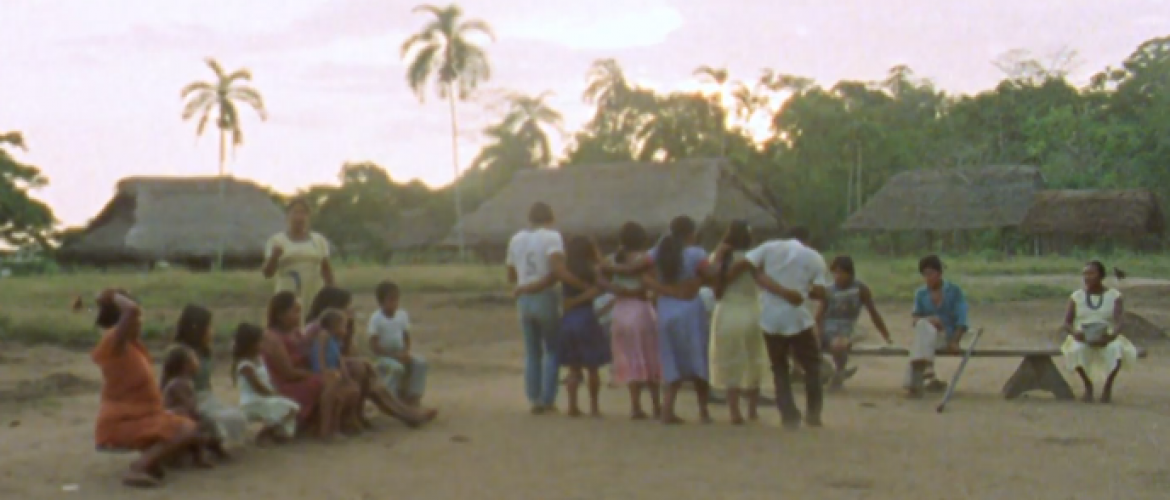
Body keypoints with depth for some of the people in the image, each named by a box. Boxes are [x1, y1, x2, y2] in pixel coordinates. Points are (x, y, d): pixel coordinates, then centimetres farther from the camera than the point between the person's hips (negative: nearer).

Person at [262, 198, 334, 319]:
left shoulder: (319, 240, 10)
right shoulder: (277, 241, 2)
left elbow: (326, 270, 12)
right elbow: (267, 273, -2)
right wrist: (274, 256, -20)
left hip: (316, 301, 3)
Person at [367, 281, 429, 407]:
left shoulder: (402, 315, 2)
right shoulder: (376, 319, -14)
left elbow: (407, 338, 10)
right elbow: (374, 347, -16)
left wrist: (406, 353, -12)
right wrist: (394, 355, -21)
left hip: (400, 353, 5)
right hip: (384, 356, -5)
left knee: (420, 362, -21)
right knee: (397, 367, -36)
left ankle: (414, 395, -12)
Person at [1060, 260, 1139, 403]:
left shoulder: (1114, 296, 2)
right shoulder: (1076, 297, 6)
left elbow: (1120, 320, -12)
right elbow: (1067, 322, -1)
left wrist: (1112, 334, -35)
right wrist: (1074, 332, -25)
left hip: (1107, 340, -1)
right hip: (1083, 340, 1)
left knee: (1116, 349, -36)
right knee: (1077, 351, -35)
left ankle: (1108, 387, -14)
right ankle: (1088, 385, -11)